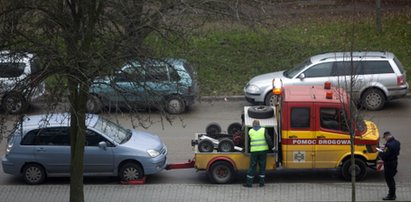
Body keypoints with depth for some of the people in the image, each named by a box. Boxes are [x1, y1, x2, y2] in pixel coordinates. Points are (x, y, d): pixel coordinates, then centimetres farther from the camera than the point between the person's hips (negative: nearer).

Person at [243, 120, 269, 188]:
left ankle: (249, 182, 5)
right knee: (262, 166, 9)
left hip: (254, 151, 0)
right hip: (263, 150, 0)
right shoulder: (263, 130, -2)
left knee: (252, 167, 5)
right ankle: (262, 182, 10)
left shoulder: (250, 131, 4)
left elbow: (248, 140, 14)